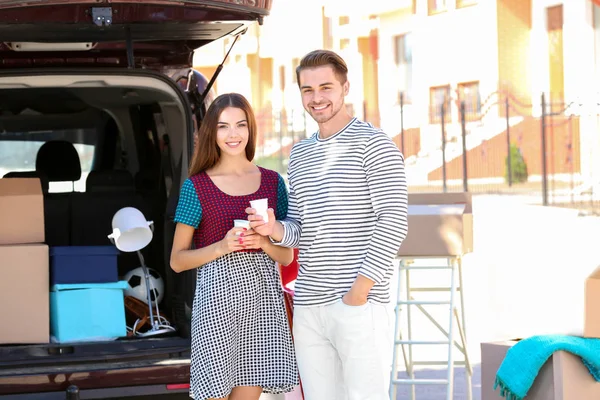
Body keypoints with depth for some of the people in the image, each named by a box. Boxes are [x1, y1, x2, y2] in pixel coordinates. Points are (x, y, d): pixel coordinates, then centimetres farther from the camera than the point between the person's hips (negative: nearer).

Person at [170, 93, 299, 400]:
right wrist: (222, 247, -13)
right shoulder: (197, 186, 2)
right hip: (217, 296, -3)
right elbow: (177, 260, 2)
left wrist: (263, 242, -7)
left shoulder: (272, 181, 11)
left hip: (262, 294, 3)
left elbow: (286, 257, 14)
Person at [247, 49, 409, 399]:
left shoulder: (373, 144, -4)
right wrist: (274, 229, -2)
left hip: (361, 305, -7)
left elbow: (394, 222, -11)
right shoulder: (299, 154, 18)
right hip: (308, 306, 7)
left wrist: (359, 289, -15)